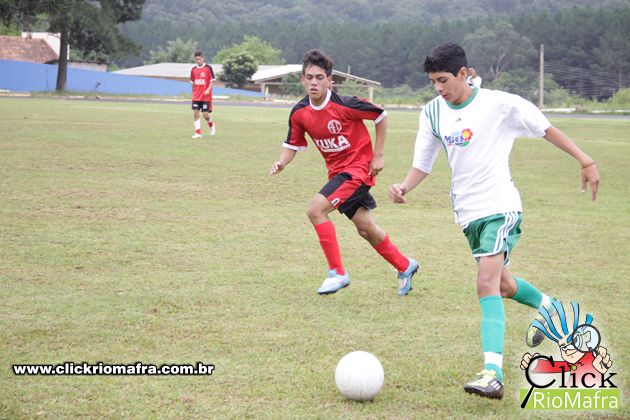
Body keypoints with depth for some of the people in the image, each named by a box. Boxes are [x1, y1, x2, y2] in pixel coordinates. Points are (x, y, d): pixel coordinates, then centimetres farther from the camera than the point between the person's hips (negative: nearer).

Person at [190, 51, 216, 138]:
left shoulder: (208, 68, -5)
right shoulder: (194, 69, 7)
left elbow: (212, 81, -5)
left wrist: (208, 90, -18)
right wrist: (194, 92, 15)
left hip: (206, 96, -4)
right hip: (196, 96, 4)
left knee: (205, 114, -5)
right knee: (195, 113, -5)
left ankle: (212, 125, 26)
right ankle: (198, 133, -1)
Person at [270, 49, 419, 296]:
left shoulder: (344, 105, -20)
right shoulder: (299, 113, -4)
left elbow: (381, 116, -8)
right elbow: (293, 145, 7)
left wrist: (377, 155, -7)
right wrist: (282, 162, -14)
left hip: (358, 167, -7)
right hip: (337, 171, 7)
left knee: (315, 210, -21)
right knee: (365, 228, 14)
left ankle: (337, 272, -12)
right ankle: (405, 267, 35)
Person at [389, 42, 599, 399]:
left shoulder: (500, 104, -11)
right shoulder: (433, 113, 2)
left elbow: (546, 129, 0)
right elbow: (423, 163, 7)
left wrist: (586, 162, 0)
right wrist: (405, 187, -14)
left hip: (501, 208, -6)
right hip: (469, 212, 6)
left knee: (487, 282, -23)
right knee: (500, 283, 21)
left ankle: (493, 374, -31)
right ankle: (547, 306, 54)